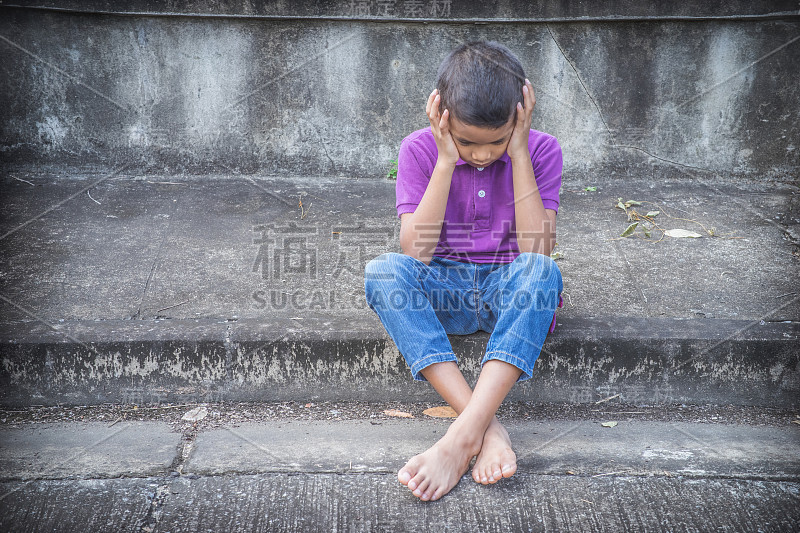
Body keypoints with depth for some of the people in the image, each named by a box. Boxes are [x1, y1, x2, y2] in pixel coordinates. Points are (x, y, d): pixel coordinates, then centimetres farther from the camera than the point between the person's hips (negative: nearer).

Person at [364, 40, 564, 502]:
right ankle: (487, 427, -39)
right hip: (444, 291, 1)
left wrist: (518, 154, -19)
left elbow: (536, 250, -18)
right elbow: (415, 252, -16)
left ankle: (460, 437, -42)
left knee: (543, 270, -35)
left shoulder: (541, 149, -6)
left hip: (510, 291, 0)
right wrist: (447, 160, -20)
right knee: (382, 271, -31)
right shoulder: (421, 149, -6)